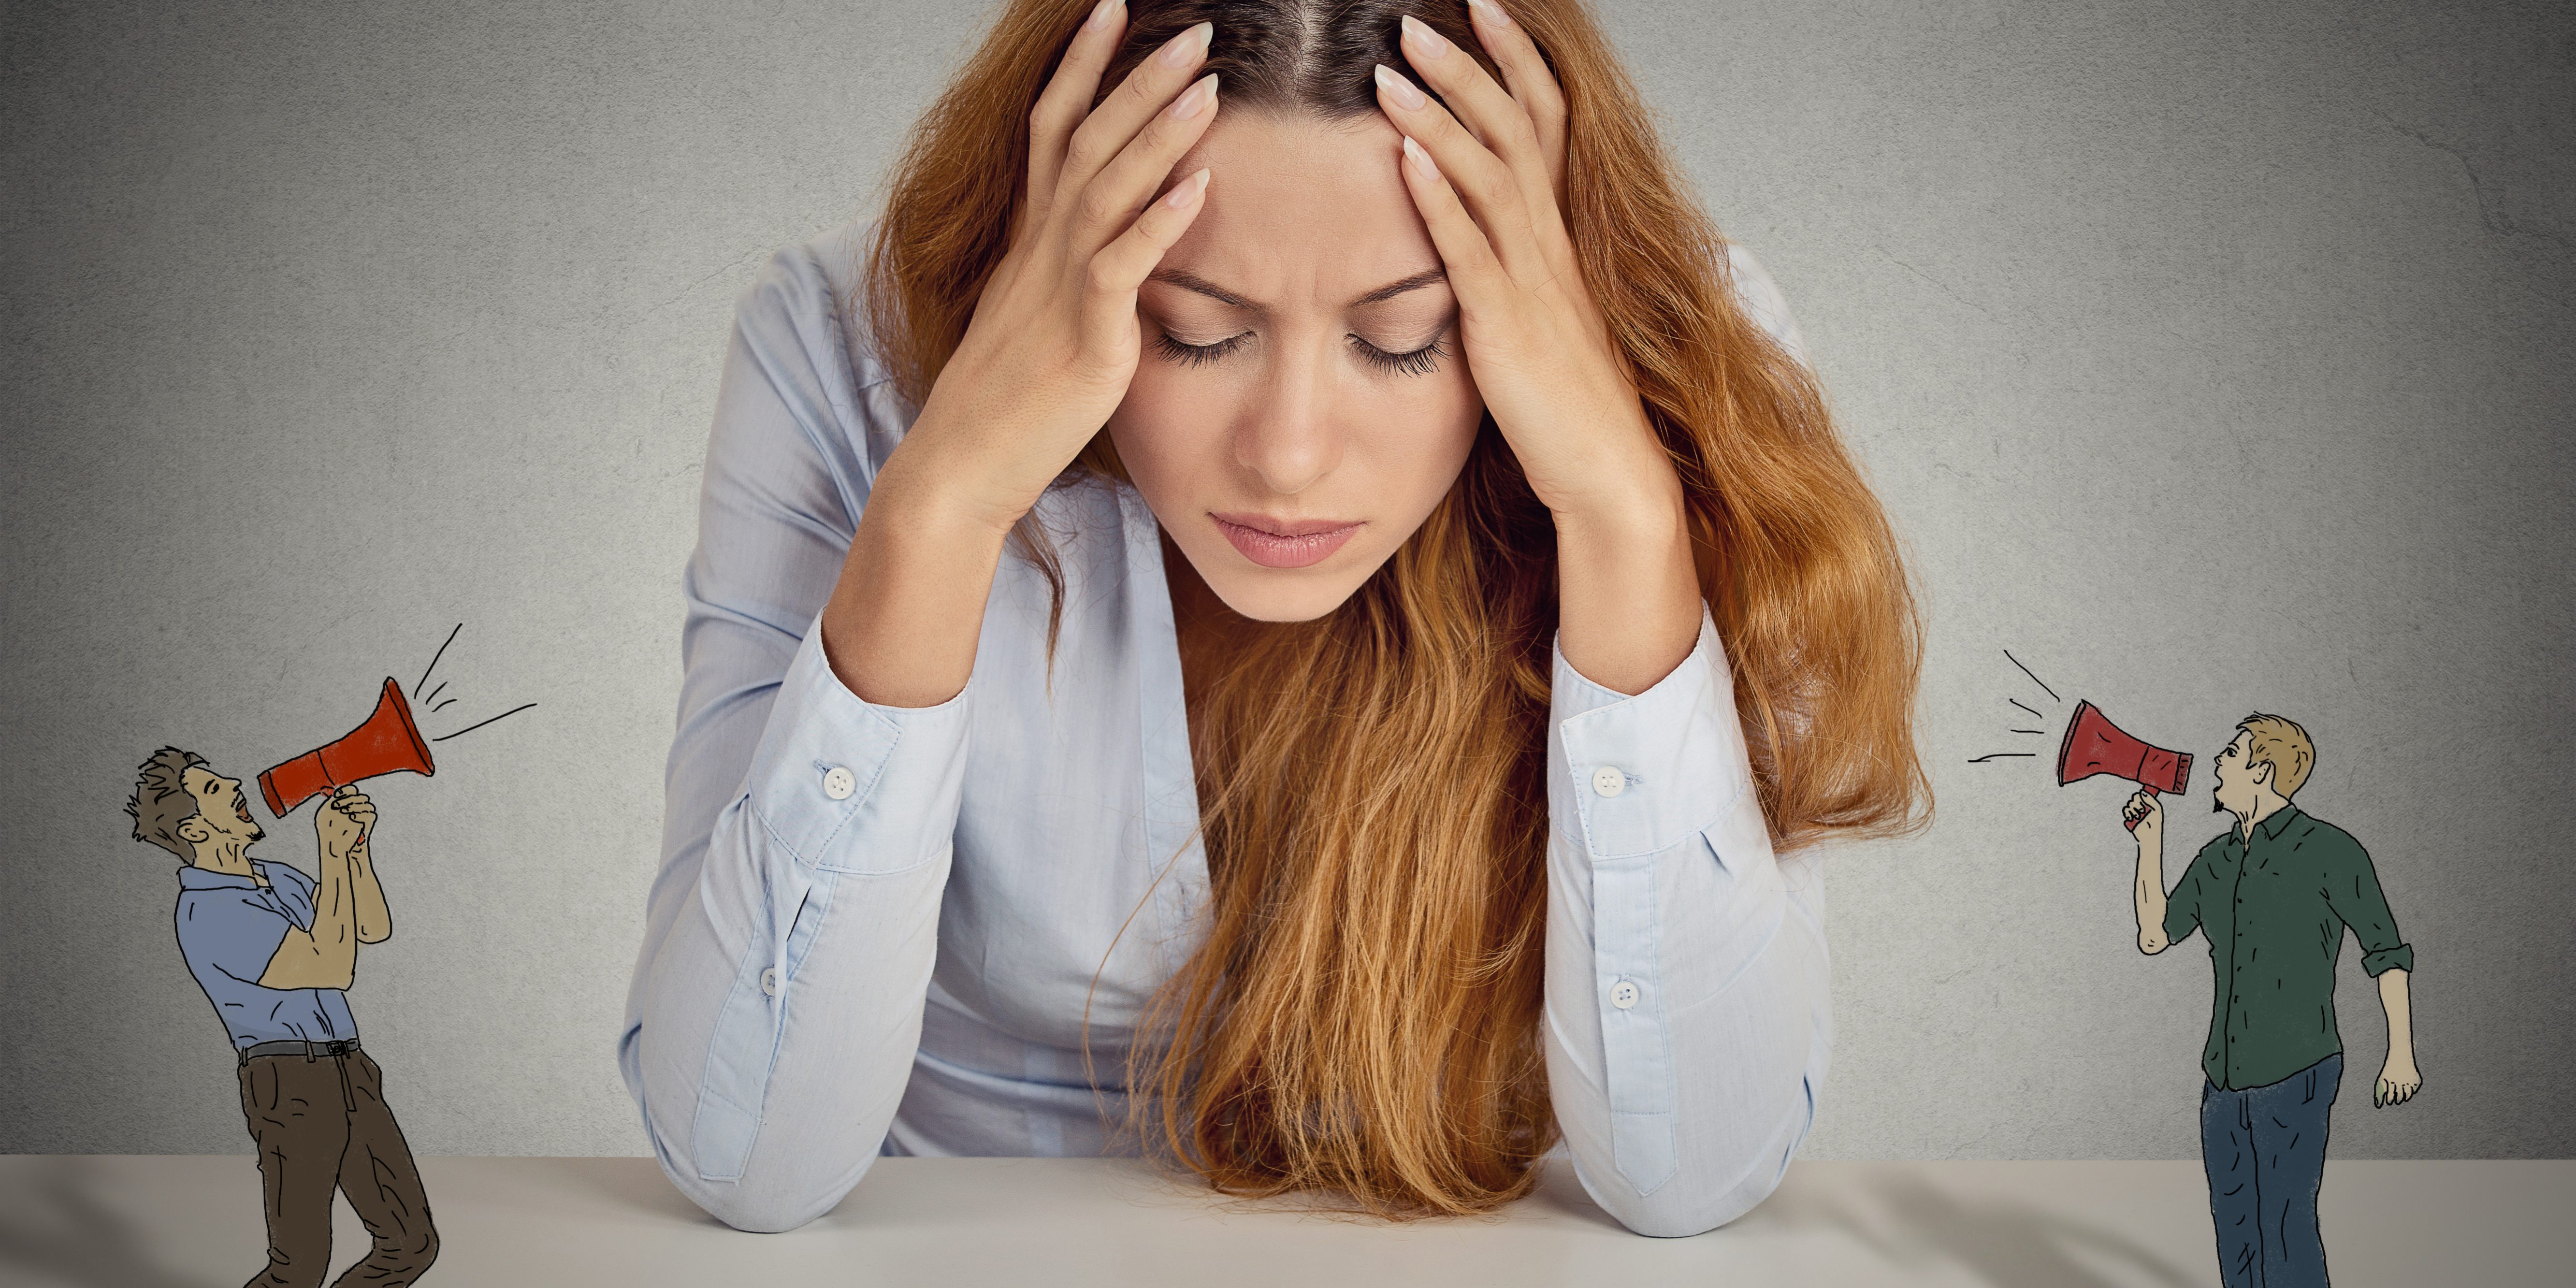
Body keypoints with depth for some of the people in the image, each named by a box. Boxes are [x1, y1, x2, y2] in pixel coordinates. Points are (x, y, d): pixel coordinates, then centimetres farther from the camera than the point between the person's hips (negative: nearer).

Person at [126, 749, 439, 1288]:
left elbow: (375, 928, 18)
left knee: (412, 1242, 8)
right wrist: (334, 856, -13)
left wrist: (357, 847, 4)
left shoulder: (280, 879, 16)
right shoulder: (207, 911, -13)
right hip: (292, 1086, -8)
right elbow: (333, 969, -18)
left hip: (352, 1078, 8)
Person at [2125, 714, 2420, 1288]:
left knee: (2285, 1224, -9)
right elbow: (2154, 936, 12)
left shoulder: (2329, 851, -8)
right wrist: (2150, 840, 9)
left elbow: (2387, 952, -4)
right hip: (2225, 1078, 7)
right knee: (2233, 1221, 11)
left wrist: (2401, 1053, -7)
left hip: (2294, 1074, -7)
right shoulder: (2215, 859, 11)